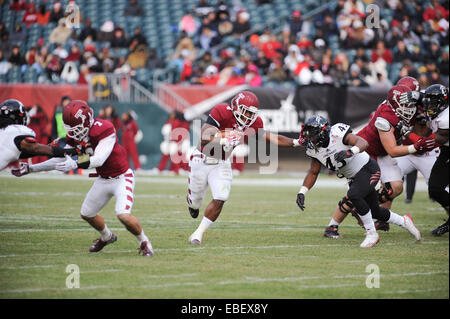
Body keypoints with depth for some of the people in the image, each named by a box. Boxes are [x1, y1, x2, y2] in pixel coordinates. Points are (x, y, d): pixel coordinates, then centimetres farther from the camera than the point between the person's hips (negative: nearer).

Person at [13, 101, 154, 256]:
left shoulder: (104, 130, -29)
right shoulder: (74, 137, -7)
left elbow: (99, 159, -39)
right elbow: (60, 161, 0)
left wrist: (75, 164, -53)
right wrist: (31, 169, -7)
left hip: (121, 177, -8)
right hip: (103, 179, 8)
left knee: (123, 215, -24)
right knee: (87, 214, 16)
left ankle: (144, 241, 3)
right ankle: (107, 236, 44)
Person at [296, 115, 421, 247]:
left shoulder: (337, 133, -26)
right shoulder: (314, 150, -5)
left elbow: (363, 143, -36)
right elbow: (313, 172, 6)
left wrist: (350, 151, -56)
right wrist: (302, 192, -6)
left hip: (368, 169, -8)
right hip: (354, 178, 8)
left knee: (353, 196, -31)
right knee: (374, 211, 14)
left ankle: (371, 233, -16)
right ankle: (404, 221, 39)